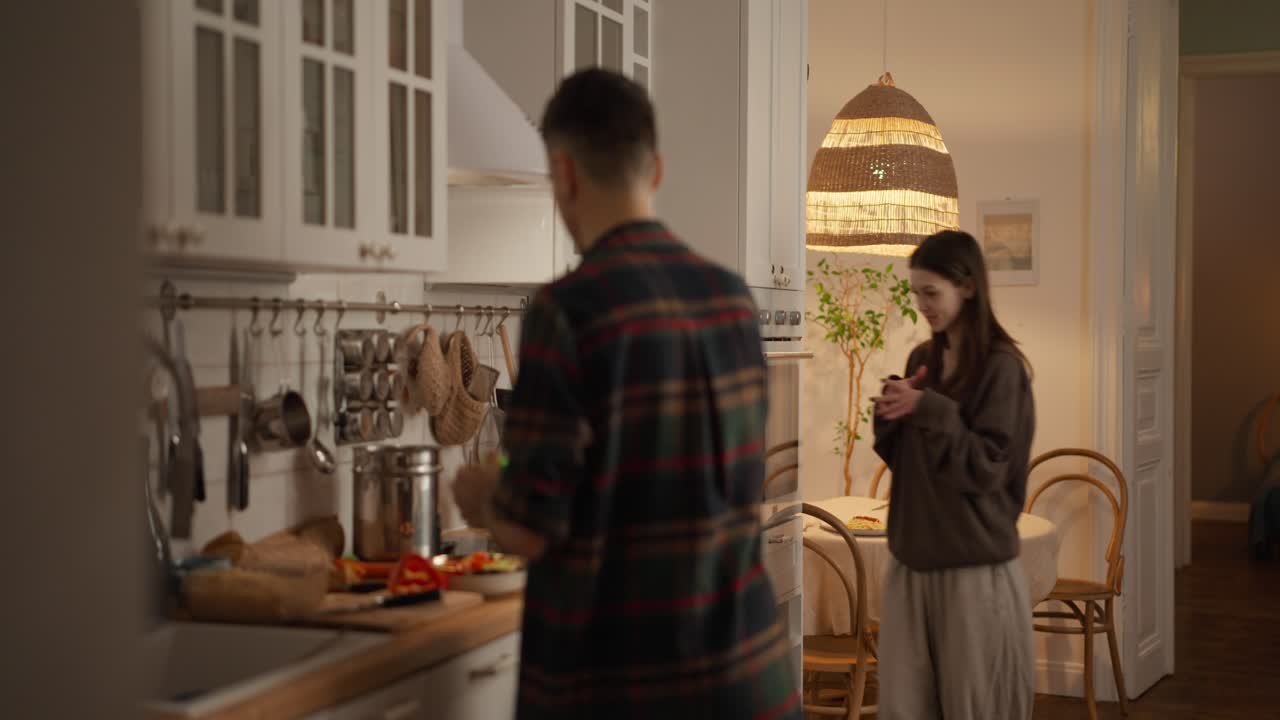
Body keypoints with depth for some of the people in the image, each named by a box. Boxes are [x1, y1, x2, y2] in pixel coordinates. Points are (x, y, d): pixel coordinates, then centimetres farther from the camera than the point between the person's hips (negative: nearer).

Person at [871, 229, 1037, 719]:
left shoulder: (1001, 367, -10)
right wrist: (891, 417, -4)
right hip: (911, 557, 6)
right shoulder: (922, 359, 10)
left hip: (975, 564, -6)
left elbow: (986, 469, -14)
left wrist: (931, 410, -21)